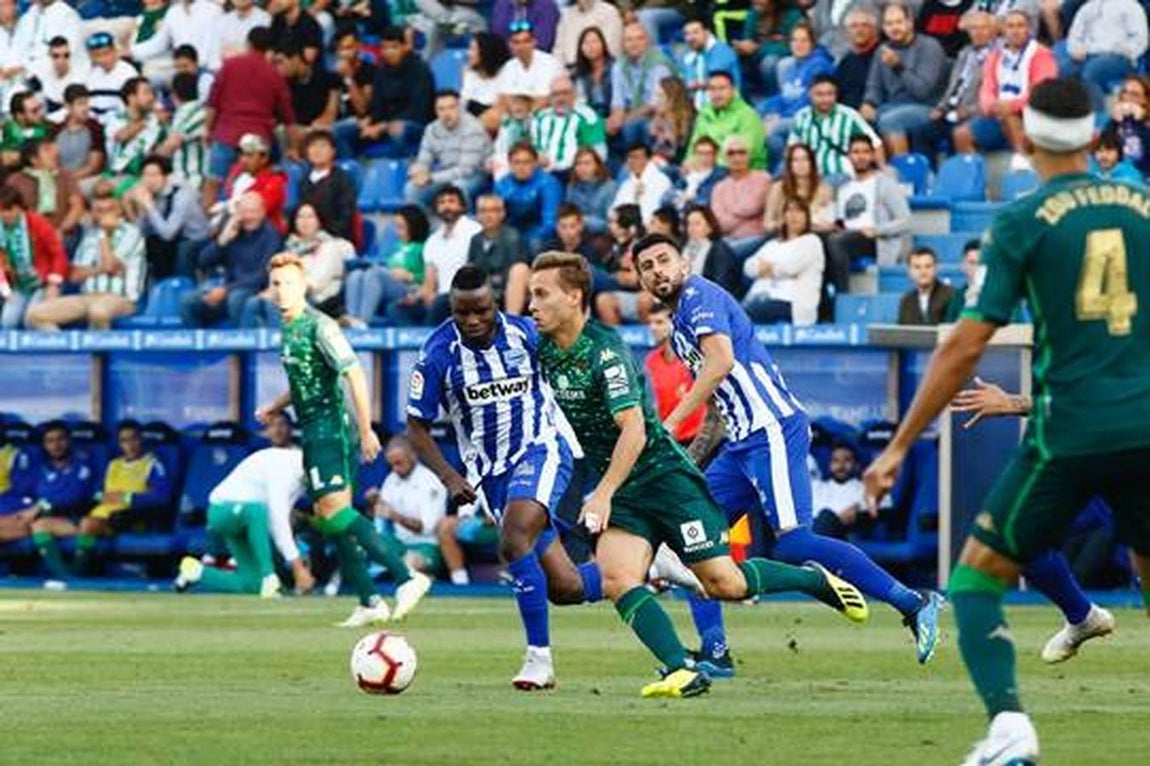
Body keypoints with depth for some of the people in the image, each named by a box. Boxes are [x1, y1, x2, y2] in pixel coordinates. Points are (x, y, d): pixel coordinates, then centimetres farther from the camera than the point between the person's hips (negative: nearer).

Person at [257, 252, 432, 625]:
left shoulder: (319, 326, -13)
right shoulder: (288, 329, 15)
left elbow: (355, 375, -17)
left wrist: (366, 430, -20)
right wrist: (273, 407, 19)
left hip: (332, 427, -9)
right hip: (314, 432, 9)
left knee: (335, 510, -19)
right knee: (328, 518, 6)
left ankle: (406, 577, -22)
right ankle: (369, 603, 9)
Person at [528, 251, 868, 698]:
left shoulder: (605, 350, -20)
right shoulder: (544, 353, 4)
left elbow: (634, 431, -26)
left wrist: (603, 493, -31)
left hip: (663, 473, -7)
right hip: (618, 493, 7)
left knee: (724, 584, -8)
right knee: (616, 579, -19)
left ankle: (817, 581, 17)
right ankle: (682, 671, -19)